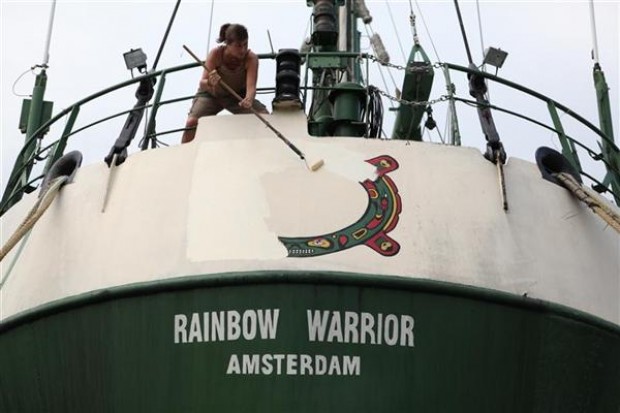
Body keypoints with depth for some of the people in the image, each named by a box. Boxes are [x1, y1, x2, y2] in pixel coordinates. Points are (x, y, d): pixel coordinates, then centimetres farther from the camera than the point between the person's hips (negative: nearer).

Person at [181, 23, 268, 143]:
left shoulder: (251, 58, -28)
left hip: (238, 95, 1)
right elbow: (202, 83, -34)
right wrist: (210, 83, -59)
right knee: (192, 122, -24)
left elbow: (251, 86, -39)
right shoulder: (216, 54, -29)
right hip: (211, 94, -1)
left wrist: (249, 100, -63)